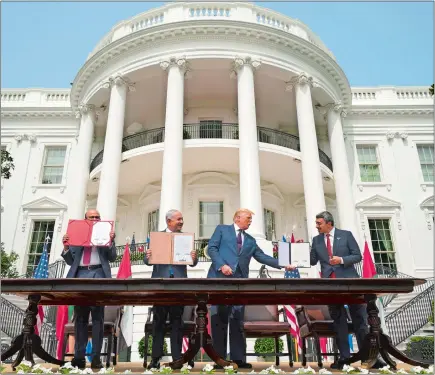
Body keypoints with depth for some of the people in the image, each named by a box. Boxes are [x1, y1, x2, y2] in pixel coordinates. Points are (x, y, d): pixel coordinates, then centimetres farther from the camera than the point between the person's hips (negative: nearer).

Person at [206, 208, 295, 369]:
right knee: (219, 319, -1)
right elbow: (212, 248, -1)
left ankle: (238, 358, 7)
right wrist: (221, 265, -15)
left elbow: (262, 257, 15)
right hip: (220, 279, -4)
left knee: (237, 321, 2)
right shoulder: (222, 229, 9)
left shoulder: (250, 240, 22)